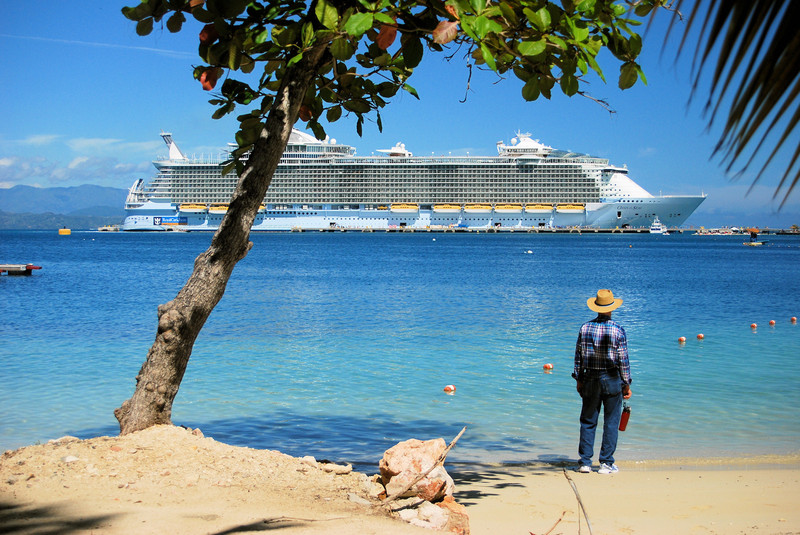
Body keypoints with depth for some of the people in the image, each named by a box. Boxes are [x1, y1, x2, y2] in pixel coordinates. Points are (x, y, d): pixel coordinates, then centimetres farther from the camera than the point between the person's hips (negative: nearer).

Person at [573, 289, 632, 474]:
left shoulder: (585, 328, 0)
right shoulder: (618, 330, -9)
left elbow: (578, 356, 3)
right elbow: (623, 360, -6)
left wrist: (579, 379, 13)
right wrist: (626, 384, 1)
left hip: (590, 379, 3)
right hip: (612, 380, -3)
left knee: (588, 421, 10)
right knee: (611, 422, 5)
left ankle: (585, 462, 10)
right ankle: (606, 464, 6)